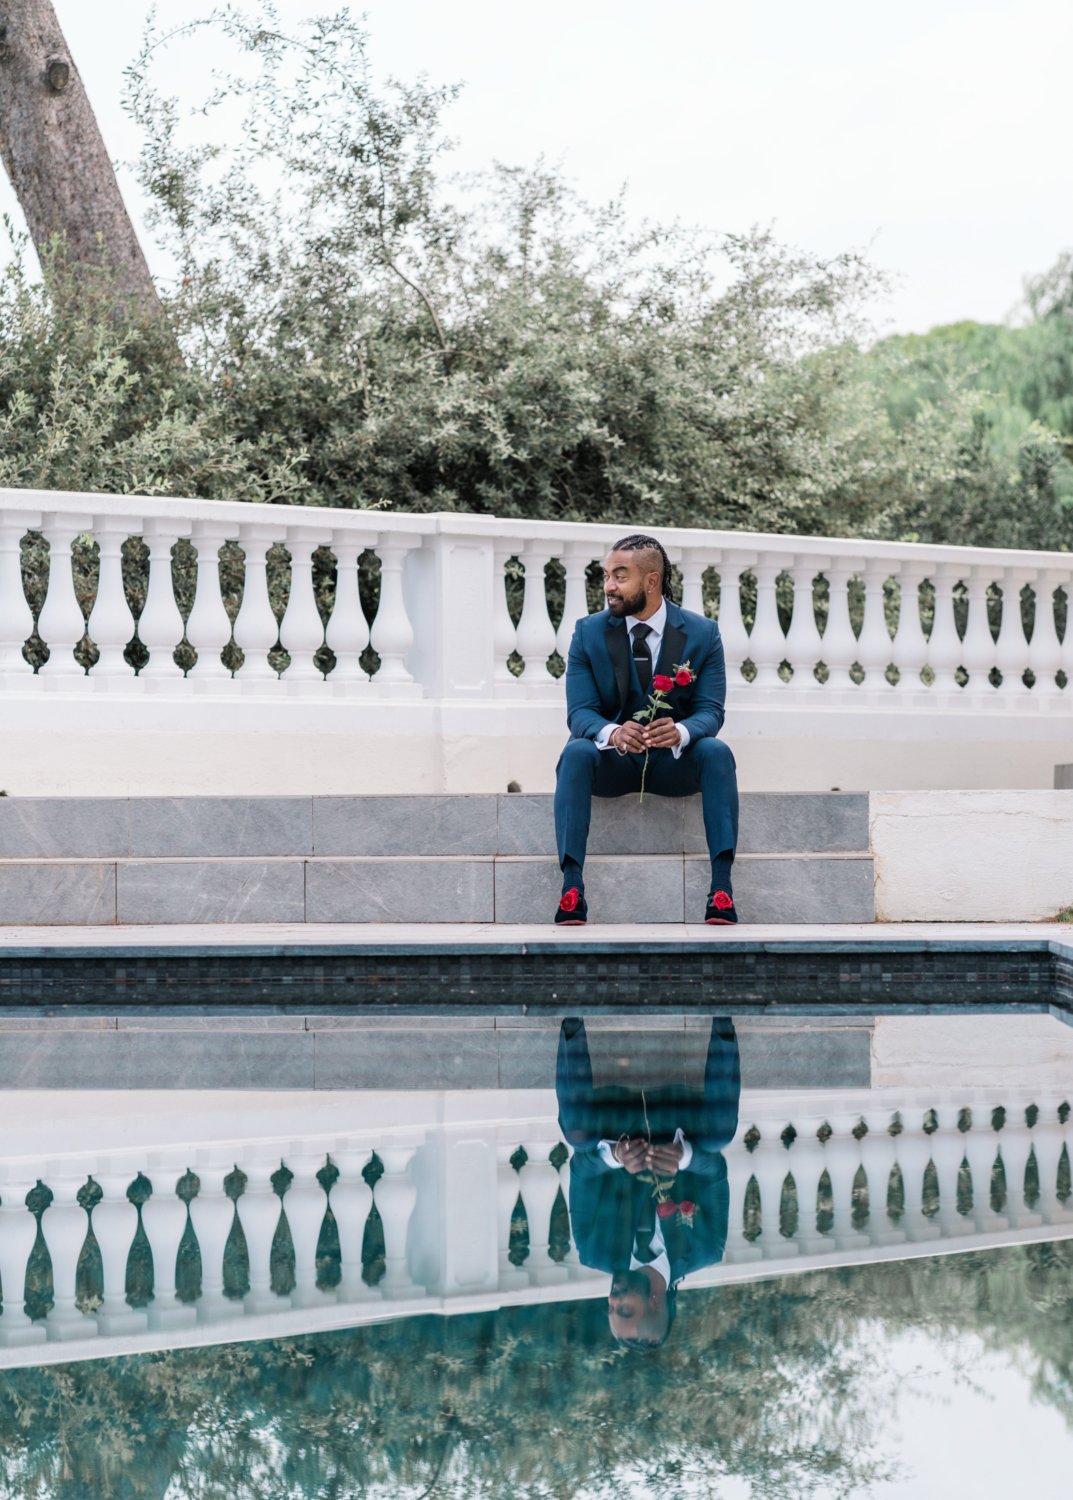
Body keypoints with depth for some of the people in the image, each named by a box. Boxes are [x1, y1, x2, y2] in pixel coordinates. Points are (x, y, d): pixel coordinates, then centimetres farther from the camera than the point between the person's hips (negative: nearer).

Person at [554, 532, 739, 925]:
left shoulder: (702, 634, -3)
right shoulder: (589, 633, -2)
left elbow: (710, 712, -10)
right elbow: (580, 712, -9)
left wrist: (680, 731, -36)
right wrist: (612, 733, -34)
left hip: (674, 761, 0)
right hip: (613, 762, 0)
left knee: (716, 752, -31)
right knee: (576, 752, -32)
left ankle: (721, 886, -37)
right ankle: (571, 886, -40)